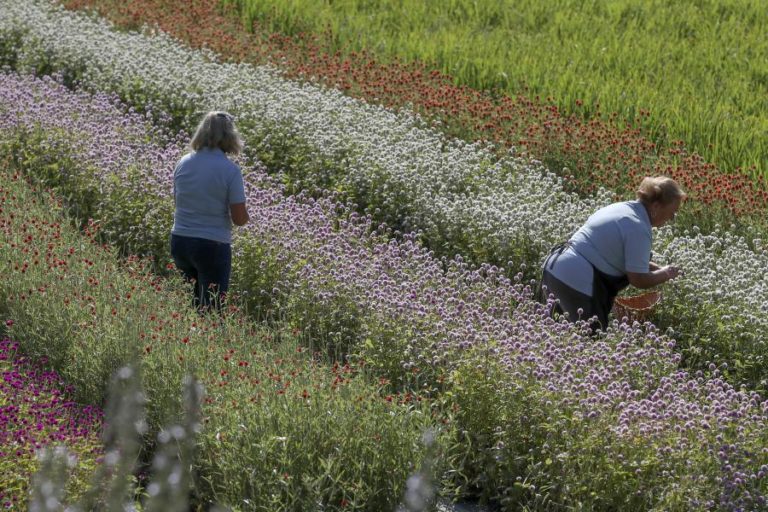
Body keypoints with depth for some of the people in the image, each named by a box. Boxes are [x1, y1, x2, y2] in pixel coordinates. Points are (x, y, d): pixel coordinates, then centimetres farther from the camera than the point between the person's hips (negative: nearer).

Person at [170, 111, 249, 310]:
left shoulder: (183, 163, 3)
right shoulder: (230, 170, -12)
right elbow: (240, 219, -11)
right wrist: (244, 214, 10)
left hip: (179, 242, 5)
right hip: (213, 246, -5)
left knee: (189, 302, 19)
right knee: (210, 309, 5)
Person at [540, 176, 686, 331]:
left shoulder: (622, 208, 15)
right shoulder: (638, 229, -14)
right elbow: (639, 279, -13)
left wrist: (660, 268, 17)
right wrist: (666, 274, 4)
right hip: (576, 282, -10)